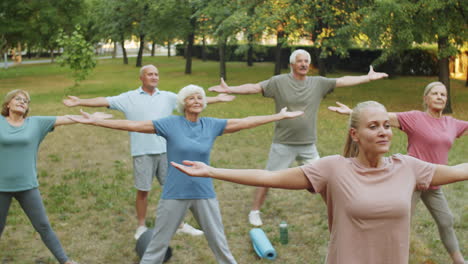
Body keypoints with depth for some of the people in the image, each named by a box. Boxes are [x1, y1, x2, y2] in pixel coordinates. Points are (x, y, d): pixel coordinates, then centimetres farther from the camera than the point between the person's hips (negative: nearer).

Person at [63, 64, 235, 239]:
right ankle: (141, 227, 23)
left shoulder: (167, 97, 9)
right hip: (142, 152, -2)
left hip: (165, 150, 3)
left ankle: (180, 225, 22)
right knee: (142, 191, 6)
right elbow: (104, 101, -4)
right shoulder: (129, 98, 2)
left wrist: (217, 99, 6)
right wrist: (79, 102, -12)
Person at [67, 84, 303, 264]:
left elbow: (244, 122, 3)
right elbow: (132, 125, -9)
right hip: (174, 194, -2)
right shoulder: (170, 124, -8)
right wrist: (95, 121, -12)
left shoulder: (212, 125, 0)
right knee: (158, 244, 8)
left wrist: (279, 116, 4)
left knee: (219, 242, 13)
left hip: (204, 193, 2)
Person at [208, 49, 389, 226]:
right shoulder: (279, 82, -7)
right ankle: (254, 212, 20)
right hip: (283, 144, -3)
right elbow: (254, 87, -14)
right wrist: (229, 89, -25)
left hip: (308, 145, 3)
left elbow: (343, 81, 3)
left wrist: (368, 78, 1)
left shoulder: (319, 83, 2)